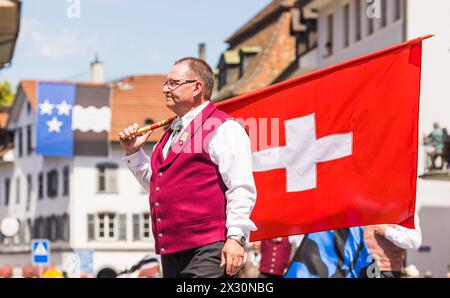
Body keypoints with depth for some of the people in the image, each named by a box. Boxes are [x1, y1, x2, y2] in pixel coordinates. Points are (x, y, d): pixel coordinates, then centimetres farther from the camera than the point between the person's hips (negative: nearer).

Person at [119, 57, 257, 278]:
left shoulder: (222, 129, -6)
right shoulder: (172, 132, 22)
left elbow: (241, 189, -13)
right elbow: (155, 184, 32)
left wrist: (236, 237, -20)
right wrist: (133, 152, 19)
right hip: (172, 253, 9)